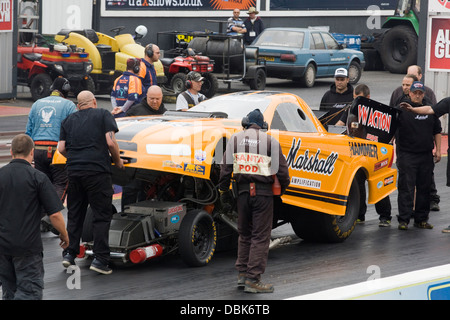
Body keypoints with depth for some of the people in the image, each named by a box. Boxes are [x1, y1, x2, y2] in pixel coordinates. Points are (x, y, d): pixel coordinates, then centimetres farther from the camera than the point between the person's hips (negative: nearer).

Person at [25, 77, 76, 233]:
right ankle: (49, 217, -17)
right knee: (60, 184, 0)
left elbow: (29, 130, 18)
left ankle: (41, 221, 10)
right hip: (58, 149, -5)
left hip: (37, 149, 5)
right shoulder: (68, 105, 1)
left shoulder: (37, 104, 16)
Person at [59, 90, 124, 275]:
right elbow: (110, 142, -7)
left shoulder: (68, 121, 15)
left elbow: (61, 149, 10)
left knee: (74, 214, 15)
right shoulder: (103, 115, 3)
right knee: (102, 216, 0)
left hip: (74, 170, 4)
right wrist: (118, 161, 7)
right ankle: (100, 258, -5)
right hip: (97, 170, -4)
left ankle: (69, 253, 11)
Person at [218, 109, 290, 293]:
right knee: (260, 237, 0)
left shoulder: (235, 139, 6)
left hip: (243, 191, 3)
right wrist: (283, 189, 14)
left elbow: (226, 168, 3)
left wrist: (223, 190, 12)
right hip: (264, 192, -3)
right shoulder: (270, 141, -1)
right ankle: (253, 280, -3)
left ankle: (242, 274, 15)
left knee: (244, 235, 17)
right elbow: (282, 171, -2)